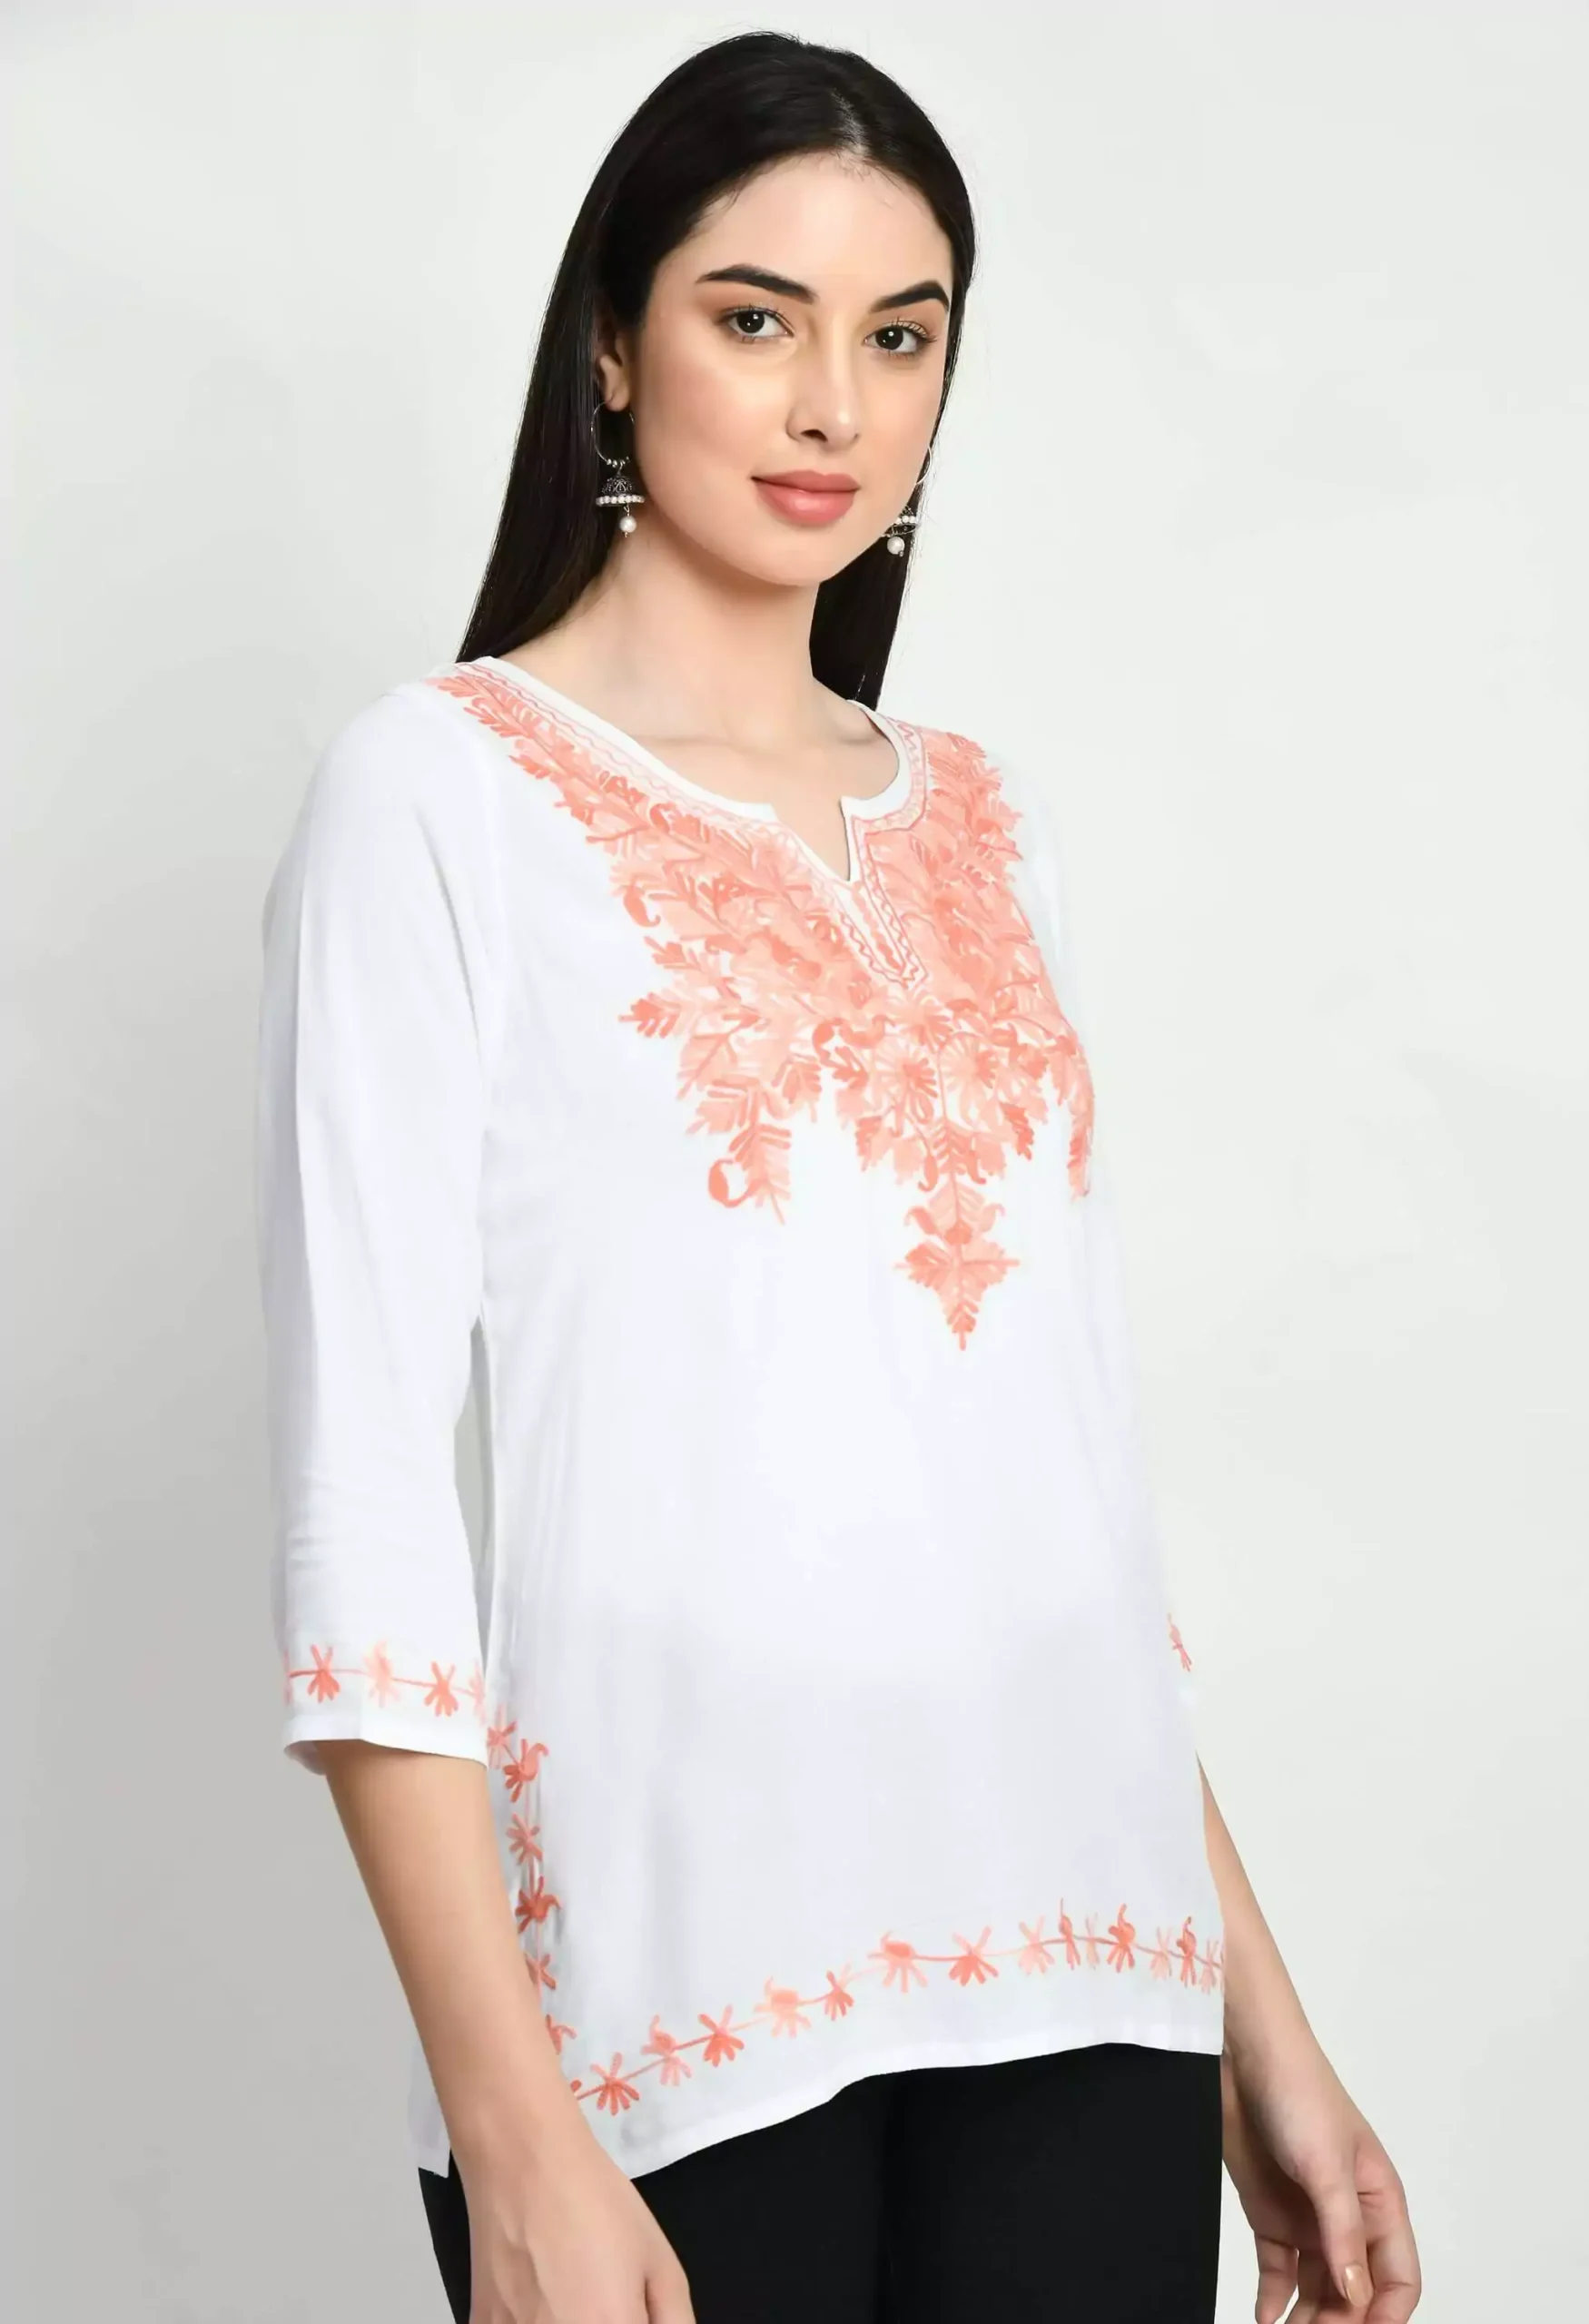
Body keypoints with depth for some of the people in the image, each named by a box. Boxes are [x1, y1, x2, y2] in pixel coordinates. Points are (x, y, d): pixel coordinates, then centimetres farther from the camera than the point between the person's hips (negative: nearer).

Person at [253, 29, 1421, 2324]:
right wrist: (512, 2130, -16)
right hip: (674, 1981, -4)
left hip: (1080, 1966, 5)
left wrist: (1262, 2020, 12)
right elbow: (361, 1478, -9)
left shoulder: (981, 822, 13)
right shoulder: (443, 786, -3)